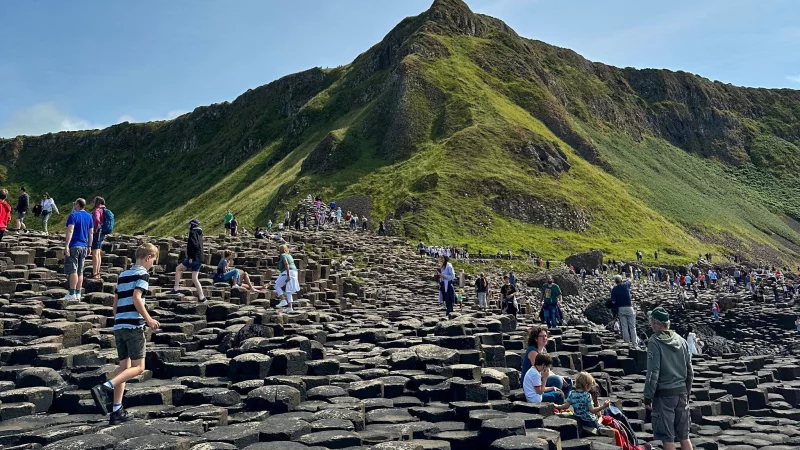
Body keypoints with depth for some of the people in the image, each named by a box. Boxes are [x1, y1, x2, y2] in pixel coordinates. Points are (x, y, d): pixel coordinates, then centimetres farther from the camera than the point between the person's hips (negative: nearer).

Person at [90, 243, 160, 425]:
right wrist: (149, 319, -12)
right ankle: (104, 388, -20)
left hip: (118, 326, 8)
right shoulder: (143, 274, -4)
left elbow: (116, 302, 20)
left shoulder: (123, 275, 19)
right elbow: (136, 298, -16)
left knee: (124, 366, 11)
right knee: (138, 367, -2)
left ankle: (117, 411, 10)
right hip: (133, 326, -8)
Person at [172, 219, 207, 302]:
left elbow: (194, 245, -22)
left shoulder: (192, 232, -8)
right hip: (200, 258, 8)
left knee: (178, 268, 11)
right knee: (195, 278, 8)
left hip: (194, 258, -8)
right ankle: (201, 296, 0)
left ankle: (176, 288, 7)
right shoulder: (199, 234, 18)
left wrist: (190, 257, -20)